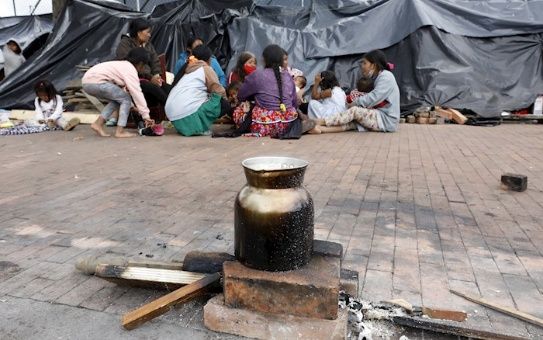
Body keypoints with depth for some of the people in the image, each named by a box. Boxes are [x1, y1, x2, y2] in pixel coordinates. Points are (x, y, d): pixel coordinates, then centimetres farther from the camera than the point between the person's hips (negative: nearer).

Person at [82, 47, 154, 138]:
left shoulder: (123, 65, 22)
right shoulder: (130, 69, -7)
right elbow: (137, 93, -13)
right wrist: (146, 115, -13)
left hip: (87, 81, 10)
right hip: (96, 81, -10)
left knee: (117, 100, 19)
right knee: (126, 99, -3)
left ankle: (98, 124, 14)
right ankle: (119, 131, -5)